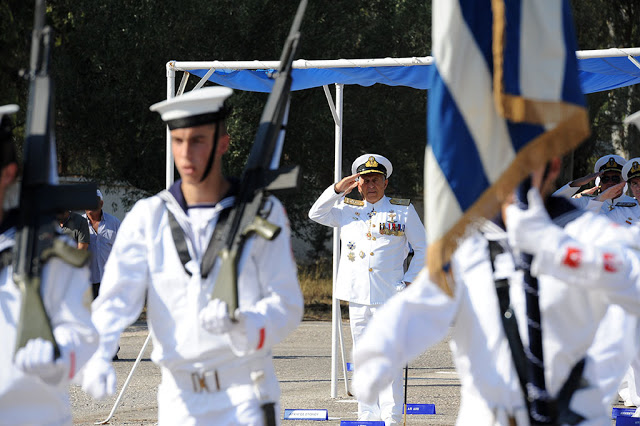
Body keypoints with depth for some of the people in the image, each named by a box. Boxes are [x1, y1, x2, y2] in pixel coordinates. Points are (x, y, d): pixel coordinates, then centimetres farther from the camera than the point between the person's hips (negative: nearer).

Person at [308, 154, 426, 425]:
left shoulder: (403, 210, 8)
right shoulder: (347, 210, 15)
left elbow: (422, 248, 11)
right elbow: (316, 214, 8)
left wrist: (409, 282, 1)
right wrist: (337, 190, -1)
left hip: (391, 297, -3)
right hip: (358, 297, 3)